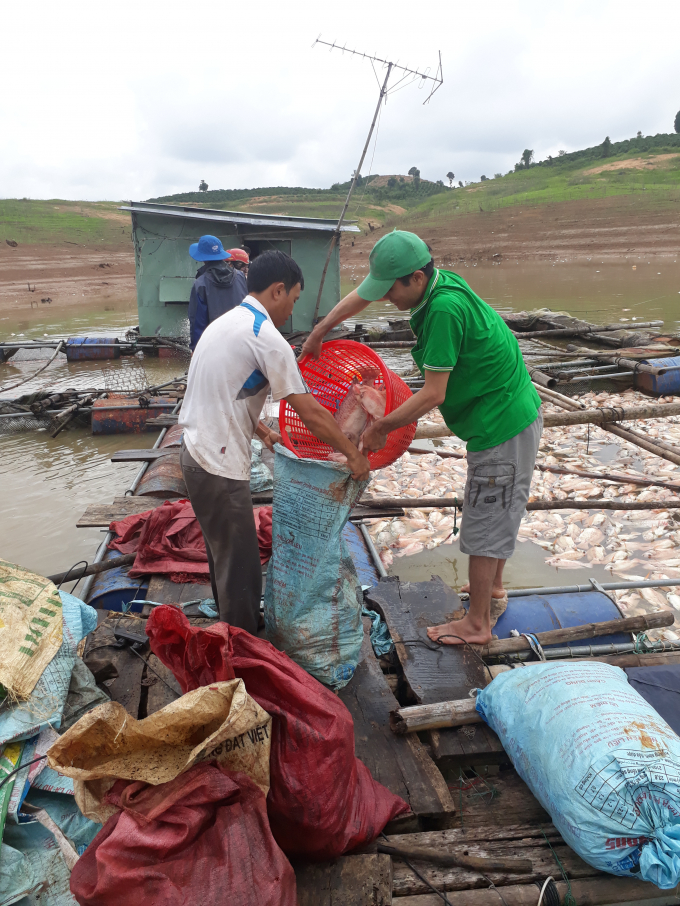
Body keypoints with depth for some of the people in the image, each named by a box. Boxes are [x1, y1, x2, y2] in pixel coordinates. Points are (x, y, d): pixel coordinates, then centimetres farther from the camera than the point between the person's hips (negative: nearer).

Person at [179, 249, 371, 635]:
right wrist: (353, 454, -6)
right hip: (220, 465, -10)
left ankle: (234, 629, 43)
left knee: (225, 555, 25)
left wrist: (261, 431, 22)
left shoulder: (226, 323, 12)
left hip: (198, 451, 10)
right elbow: (310, 412, -16)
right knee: (239, 567, 4)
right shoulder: (267, 338, -17)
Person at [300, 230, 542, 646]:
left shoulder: (444, 308, -27)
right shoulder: (438, 281, 1)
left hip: (502, 424, -10)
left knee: (485, 522, 2)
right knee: (498, 511, 24)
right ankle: (493, 584, 45)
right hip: (514, 413, 10)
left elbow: (433, 395, -24)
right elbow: (362, 296, 15)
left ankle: (477, 624, 17)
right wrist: (318, 333, 17)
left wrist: (381, 427, -14)